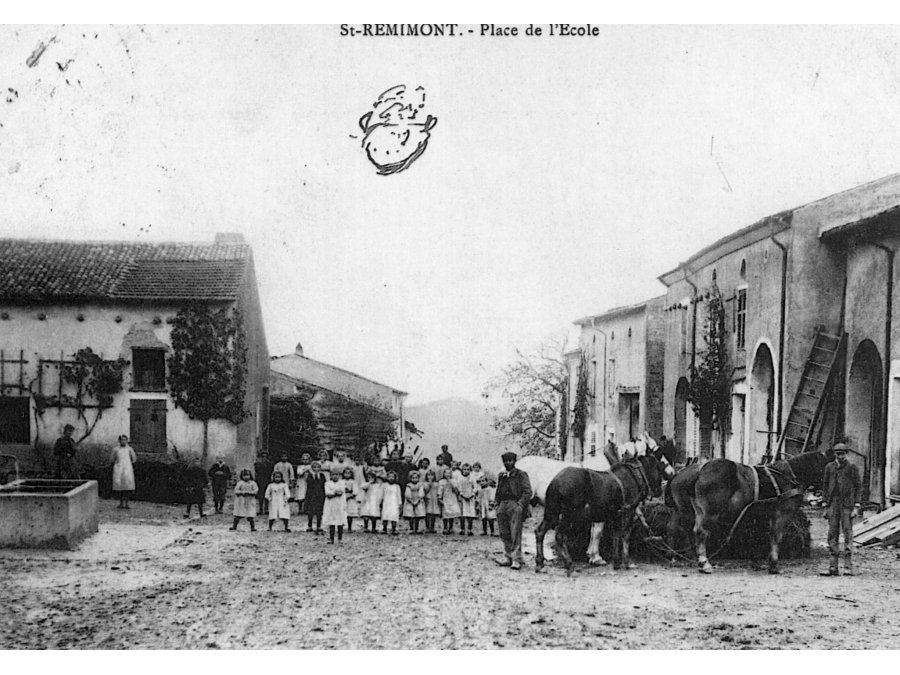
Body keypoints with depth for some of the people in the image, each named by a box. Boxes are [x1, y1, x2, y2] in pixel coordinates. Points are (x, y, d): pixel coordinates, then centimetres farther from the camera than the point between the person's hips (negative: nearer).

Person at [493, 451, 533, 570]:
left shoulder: (521, 475, 2)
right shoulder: (501, 476, 19)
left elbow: (527, 492, -5)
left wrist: (520, 504, -14)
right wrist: (496, 503, 11)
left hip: (515, 504, -6)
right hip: (503, 505, 6)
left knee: (515, 533, -9)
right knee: (504, 534, 6)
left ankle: (516, 559, -10)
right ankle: (508, 557, 15)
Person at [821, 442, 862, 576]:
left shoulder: (852, 468, 0)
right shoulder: (829, 467, 10)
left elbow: (858, 487, 0)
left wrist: (856, 507, -7)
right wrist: (825, 507, 8)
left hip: (847, 505, -3)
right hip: (833, 504, 3)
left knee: (848, 535, -3)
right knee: (832, 536, 3)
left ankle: (848, 568, 0)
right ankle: (833, 568, 6)